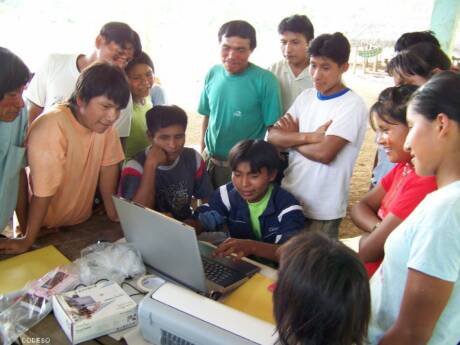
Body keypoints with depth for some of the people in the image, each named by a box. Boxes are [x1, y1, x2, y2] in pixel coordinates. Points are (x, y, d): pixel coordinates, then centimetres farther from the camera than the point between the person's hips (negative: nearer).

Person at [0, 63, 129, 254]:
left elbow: (108, 166, -4)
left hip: (82, 222, 5)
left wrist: (112, 212, 0)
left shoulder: (104, 121, -11)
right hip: (45, 228, -5)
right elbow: (44, 191, -28)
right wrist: (27, 240, -21)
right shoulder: (51, 128, -29)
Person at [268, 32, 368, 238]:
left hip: (323, 210, -6)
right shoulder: (306, 96, 6)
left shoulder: (352, 105, -13)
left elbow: (324, 152, -24)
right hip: (288, 197, 6)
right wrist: (309, 137, -18)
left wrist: (291, 138, -7)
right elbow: (273, 136, -2)